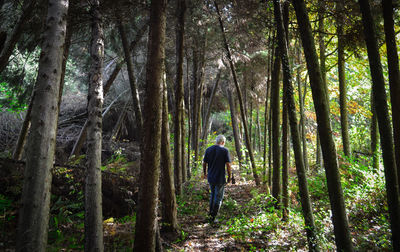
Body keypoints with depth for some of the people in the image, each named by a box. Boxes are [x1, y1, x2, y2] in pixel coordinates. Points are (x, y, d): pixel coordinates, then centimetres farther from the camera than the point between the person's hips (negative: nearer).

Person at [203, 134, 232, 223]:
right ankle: (213, 216, 8)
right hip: (220, 178, -5)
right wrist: (229, 176, -2)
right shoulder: (225, 150, -10)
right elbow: (228, 165, -13)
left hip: (210, 177, 5)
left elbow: (204, 163, 7)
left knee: (213, 194, 24)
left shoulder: (208, 149, 2)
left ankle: (211, 212, 33)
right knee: (218, 197, 7)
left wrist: (205, 173, 21)